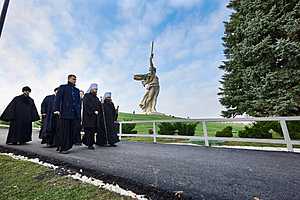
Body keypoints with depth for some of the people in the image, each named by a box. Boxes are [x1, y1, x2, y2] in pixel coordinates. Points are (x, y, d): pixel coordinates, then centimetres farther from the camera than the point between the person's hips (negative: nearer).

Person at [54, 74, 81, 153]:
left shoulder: (77, 90, 21)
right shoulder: (63, 87, 7)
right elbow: (58, 98, -2)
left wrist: (79, 112, 13)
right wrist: (57, 109, -13)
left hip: (75, 113, 5)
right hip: (65, 112, -5)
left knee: (76, 128, -2)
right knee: (64, 130, 0)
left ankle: (68, 145, 14)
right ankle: (62, 148, 12)